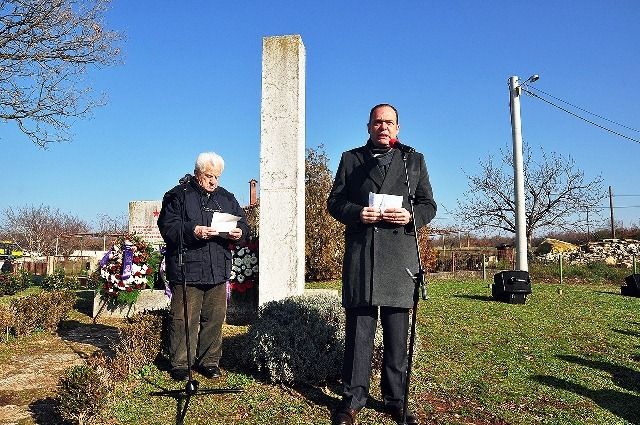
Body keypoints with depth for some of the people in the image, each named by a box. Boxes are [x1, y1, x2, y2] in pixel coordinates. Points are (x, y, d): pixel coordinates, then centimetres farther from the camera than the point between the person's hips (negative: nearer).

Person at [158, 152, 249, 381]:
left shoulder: (226, 198, 15)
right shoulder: (178, 196, 0)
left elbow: (243, 223, 19)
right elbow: (167, 227, -9)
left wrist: (239, 232, -4)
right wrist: (193, 231, -23)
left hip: (218, 272, 5)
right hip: (186, 271, -4)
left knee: (215, 318, 10)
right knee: (184, 319, 0)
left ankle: (209, 361, 23)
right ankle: (180, 364, 14)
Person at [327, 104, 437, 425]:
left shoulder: (414, 160, 16)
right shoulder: (350, 159, 15)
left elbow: (428, 205, 13)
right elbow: (334, 202, 10)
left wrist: (411, 216, -8)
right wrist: (356, 213, -10)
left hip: (399, 256, 1)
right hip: (360, 255, 0)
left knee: (397, 335, 7)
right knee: (358, 331, 3)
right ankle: (353, 399, 14)